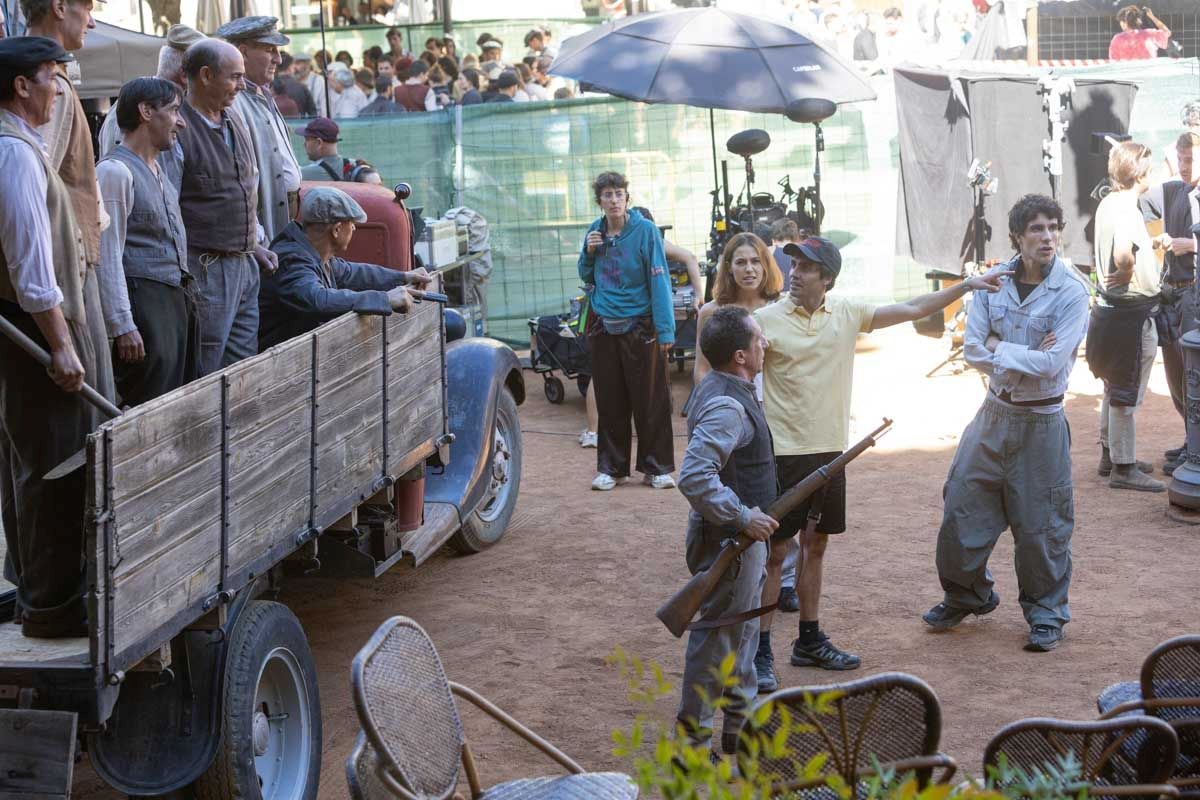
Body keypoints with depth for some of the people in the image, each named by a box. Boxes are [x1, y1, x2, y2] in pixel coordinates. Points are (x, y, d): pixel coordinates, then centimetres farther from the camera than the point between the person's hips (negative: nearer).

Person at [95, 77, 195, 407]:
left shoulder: (158, 171, 18)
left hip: (177, 301, 10)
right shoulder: (115, 171, -11)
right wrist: (122, 326, -19)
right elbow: (108, 256, -15)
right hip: (145, 302, -10)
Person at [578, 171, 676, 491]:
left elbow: (659, 280, -13)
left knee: (650, 401, 0)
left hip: (640, 327, -4)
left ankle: (656, 468, 9)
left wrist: (665, 329, -19)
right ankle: (610, 468, 18)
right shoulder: (595, 233, 6)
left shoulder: (645, 230, -9)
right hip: (604, 328, 4)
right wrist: (589, 254, -4)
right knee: (609, 402, 9)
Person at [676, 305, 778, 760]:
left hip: (742, 538, 11)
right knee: (717, 640, -1)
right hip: (727, 542, -11)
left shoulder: (727, 390, 8)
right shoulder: (726, 407, -26)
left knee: (743, 633, 21)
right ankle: (694, 744, 9)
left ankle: (742, 725, 35)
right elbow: (693, 478, -35)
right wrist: (743, 517, -27)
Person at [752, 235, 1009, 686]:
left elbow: (911, 310, 8)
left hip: (829, 450, 5)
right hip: (782, 452, -5)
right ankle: (760, 650, 5)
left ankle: (810, 640, 27)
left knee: (815, 544, 15)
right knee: (774, 551, -2)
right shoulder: (767, 319, -9)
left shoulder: (846, 312, 4)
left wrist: (966, 285, 4)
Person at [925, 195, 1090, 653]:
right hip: (994, 413, 4)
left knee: (1041, 521, 3)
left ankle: (1047, 615, 22)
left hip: (1041, 421, -4)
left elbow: (1053, 363, -21)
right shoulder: (994, 282, -2)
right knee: (962, 507, 8)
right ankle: (966, 596, 30)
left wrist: (998, 349, -13)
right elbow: (972, 350, -7)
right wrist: (1026, 356, -18)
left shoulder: (1072, 292, -13)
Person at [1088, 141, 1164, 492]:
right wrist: (1126, 273, -21)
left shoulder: (1108, 203, 6)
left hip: (1111, 307, 9)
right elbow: (1123, 255, -39)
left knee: (1115, 390, 20)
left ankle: (1110, 455, 31)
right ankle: (1124, 468, 7)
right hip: (1133, 313, -9)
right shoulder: (1127, 210, -22)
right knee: (1126, 395, 0)